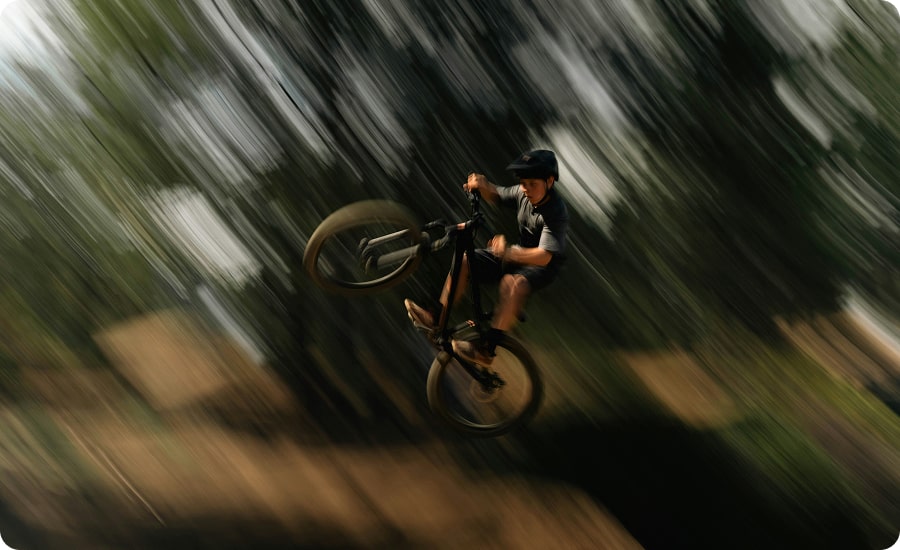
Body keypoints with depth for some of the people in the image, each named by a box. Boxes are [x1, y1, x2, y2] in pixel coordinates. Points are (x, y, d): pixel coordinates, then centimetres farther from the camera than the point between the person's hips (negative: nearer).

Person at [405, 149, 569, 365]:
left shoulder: (556, 213, -27)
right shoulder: (522, 193, -7)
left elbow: (544, 256, -37)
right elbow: (496, 196, 12)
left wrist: (508, 253, -51)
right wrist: (484, 186, -12)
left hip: (541, 265, -8)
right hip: (517, 254, 8)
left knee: (513, 283, -40)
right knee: (463, 261, -6)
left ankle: (486, 350, -35)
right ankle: (437, 320, -2)